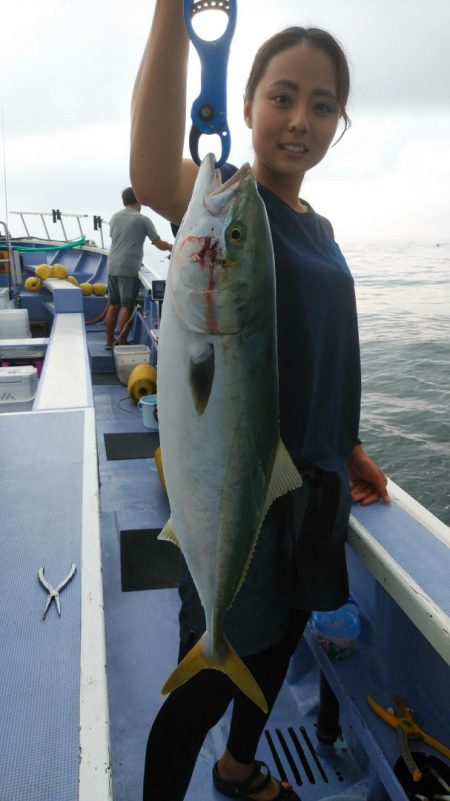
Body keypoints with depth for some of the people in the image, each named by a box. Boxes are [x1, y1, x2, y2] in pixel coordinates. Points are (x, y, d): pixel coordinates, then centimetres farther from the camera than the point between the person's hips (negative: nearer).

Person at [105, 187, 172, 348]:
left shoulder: (115, 217, 13)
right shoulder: (142, 220, -3)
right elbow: (160, 244, -2)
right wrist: (172, 247, 17)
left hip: (112, 267, 6)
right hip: (129, 269, -6)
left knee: (113, 305, 12)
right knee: (126, 307, -2)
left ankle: (109, 342, 16)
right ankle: (122, 344, 0)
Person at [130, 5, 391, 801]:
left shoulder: (319, 228, 9)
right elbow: (154, 178, -38)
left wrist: (347, 451, 19)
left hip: (313, 483, 8)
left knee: (278, 646, 25)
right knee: (207, 685, 5)